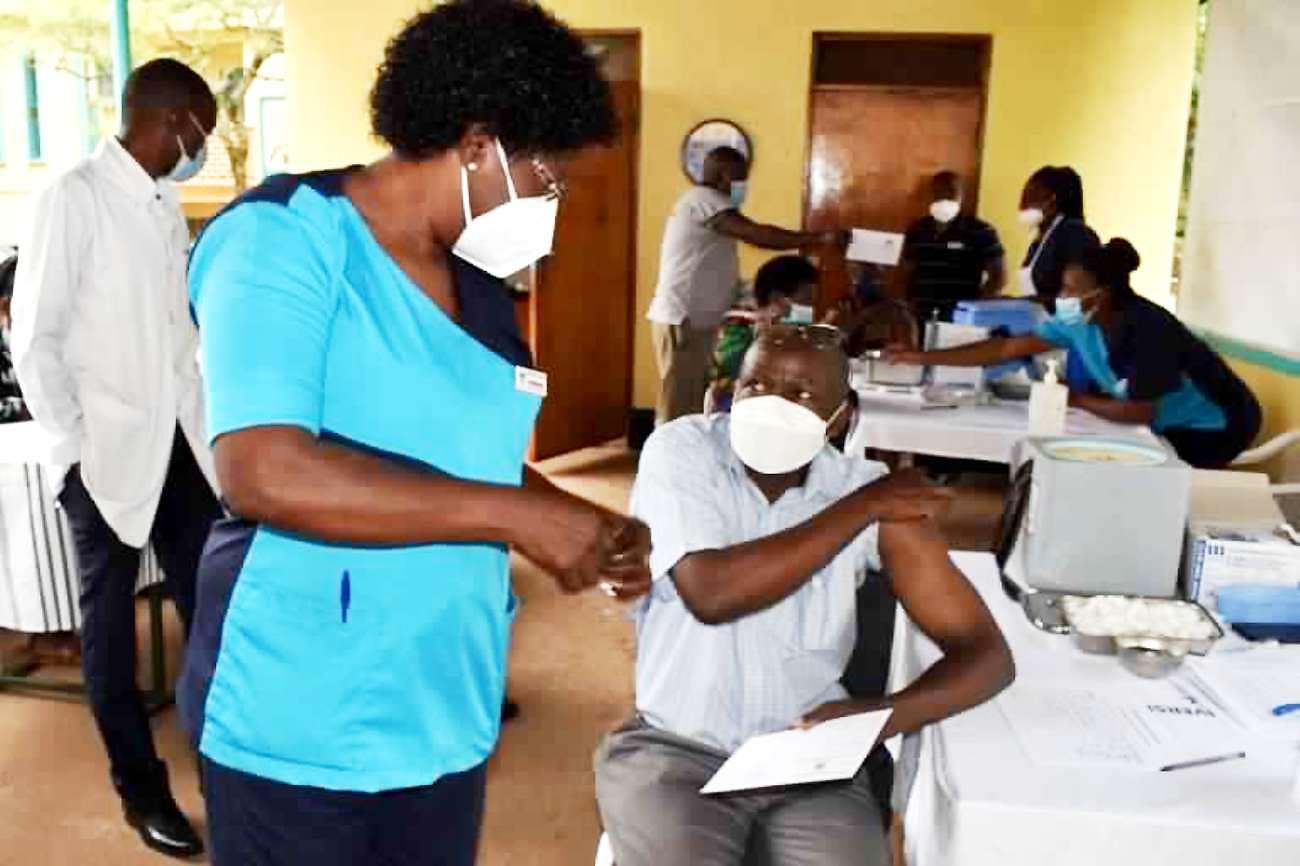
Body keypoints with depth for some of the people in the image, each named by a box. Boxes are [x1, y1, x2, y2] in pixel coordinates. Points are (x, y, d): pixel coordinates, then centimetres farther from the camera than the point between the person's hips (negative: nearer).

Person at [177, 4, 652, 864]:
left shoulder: (478, 284, 7)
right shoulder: (285, 236, -15)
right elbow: (261, 471, -28)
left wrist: (584, 527, -1)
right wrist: (516, 516, -25)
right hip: (299, 730, -6)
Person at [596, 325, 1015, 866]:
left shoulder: (869, 487, -3)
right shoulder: (680, 449, -7)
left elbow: (985, 654, -2)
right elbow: (710, 593, -24)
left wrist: (883, 715, -22)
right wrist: (859, 510, -16)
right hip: (673, 748, -1)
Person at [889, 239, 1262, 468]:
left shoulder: (1149, 330, -32)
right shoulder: (1079, 322, -12)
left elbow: (1139, 413, -29)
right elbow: (1008, 348, -12)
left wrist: (1076, 400, -16)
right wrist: (924, 357, -16)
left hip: (1216, 425, -7)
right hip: (1170, 423, 7)